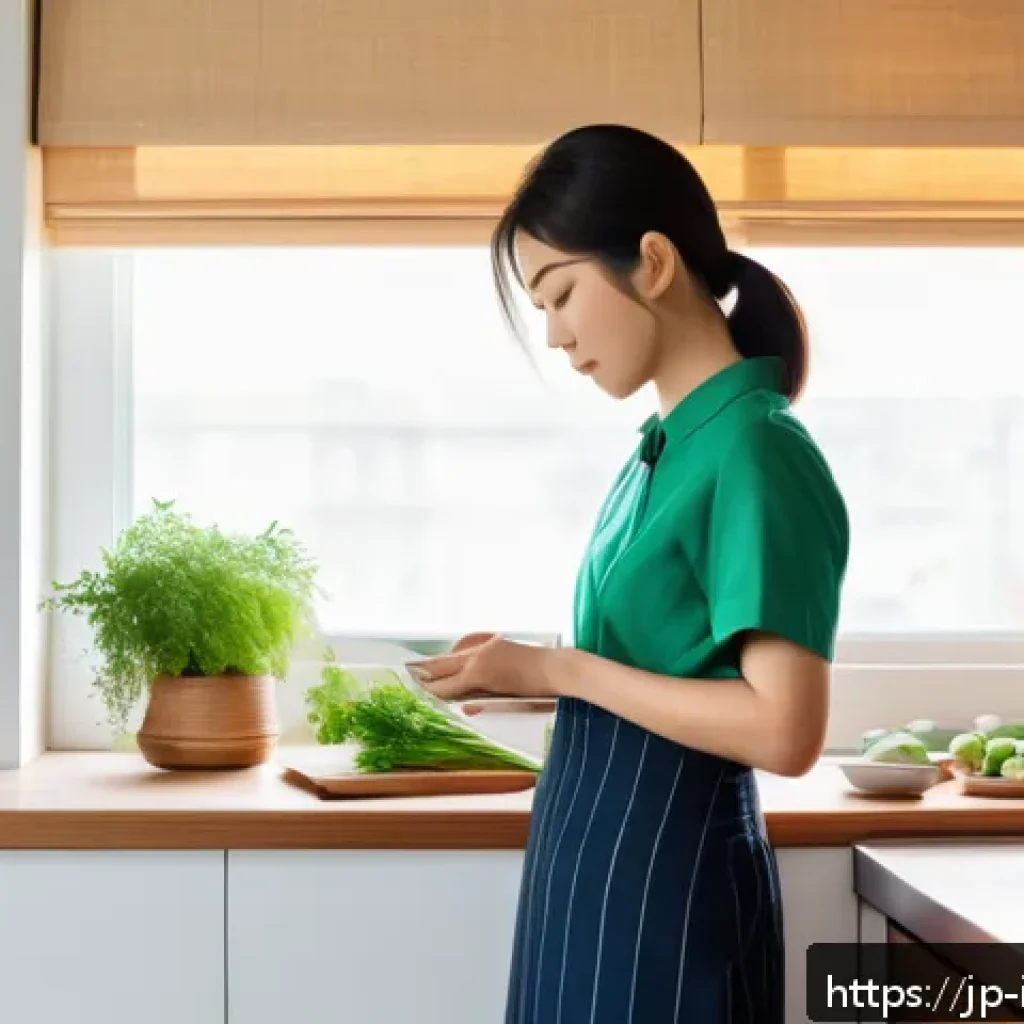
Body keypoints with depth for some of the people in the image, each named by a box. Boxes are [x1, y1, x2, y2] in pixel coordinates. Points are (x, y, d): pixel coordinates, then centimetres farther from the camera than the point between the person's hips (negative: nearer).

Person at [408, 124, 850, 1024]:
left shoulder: (754, 452, -18)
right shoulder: (669, 446, 8)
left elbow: (785, 731, -23)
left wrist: (558, 668, -18)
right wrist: (529, 672, 1)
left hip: (664, 874, -8)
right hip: (594, 856, 8)